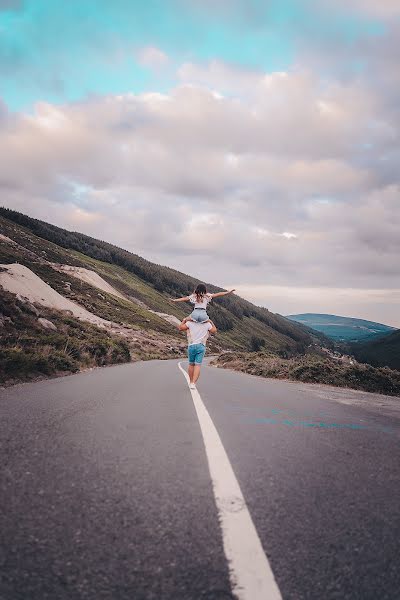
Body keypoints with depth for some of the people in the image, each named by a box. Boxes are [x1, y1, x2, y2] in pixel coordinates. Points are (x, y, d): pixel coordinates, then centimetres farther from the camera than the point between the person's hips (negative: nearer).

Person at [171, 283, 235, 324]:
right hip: (203, 315, 0)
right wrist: (228, 292, 7)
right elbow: (218, 294, 7)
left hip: (195, 314, 0)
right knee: (210, 323, 31)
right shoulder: (207, 296, 13)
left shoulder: (193, 296, 17)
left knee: (185, 320, 28)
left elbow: (184, 299, 18)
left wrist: (174, 300, 29)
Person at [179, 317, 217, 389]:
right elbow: (214, 330, 19)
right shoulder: (207, 323, 4)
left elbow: (180, 328, 1)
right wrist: (211, 322, 31)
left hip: (192, 346, 0)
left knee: (191, 364, 17)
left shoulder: (190, 322, -2)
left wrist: (184, 321, 15)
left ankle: (191, 382, 25)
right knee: (197, 366, -4)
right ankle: (193, 383, -19)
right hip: (201, 346, 0)